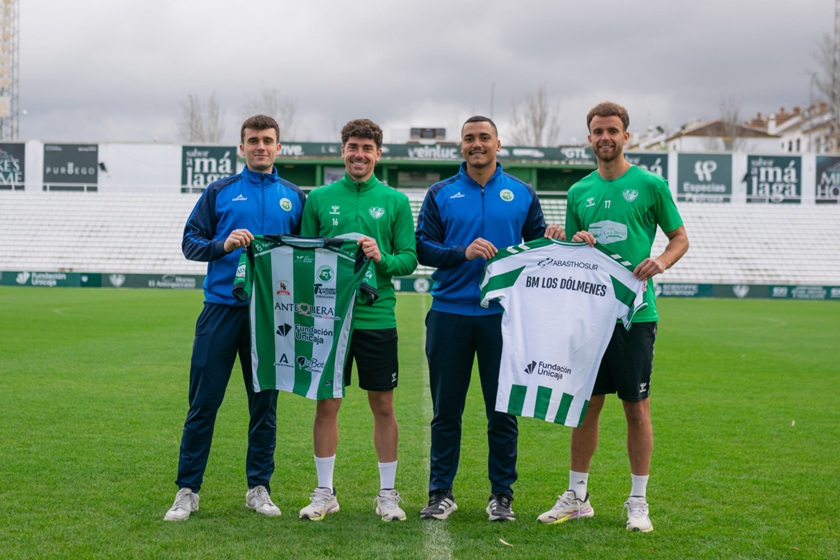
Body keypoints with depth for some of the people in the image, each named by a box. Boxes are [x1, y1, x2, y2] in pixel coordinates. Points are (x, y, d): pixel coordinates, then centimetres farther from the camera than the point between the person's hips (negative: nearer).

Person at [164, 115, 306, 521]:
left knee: (265, 403, 7)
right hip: (221, 308, -2)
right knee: (203, 402, -1)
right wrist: (223, 246, -13)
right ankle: (187, 491, 6)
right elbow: (190, 241, 4)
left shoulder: (294, 197, 11)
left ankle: (259, 488, 17)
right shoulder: (219, 192, 6)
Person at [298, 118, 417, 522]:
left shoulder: (395, 201, 4)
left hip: (377, 317, -1)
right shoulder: (320, 198, 6)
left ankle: (387, 494, 17)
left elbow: (410, 260, 2)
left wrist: (382, 259, -17)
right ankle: (324, 493, 16)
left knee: (383, 406, 6)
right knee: (326, 404, 5)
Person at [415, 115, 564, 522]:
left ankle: (502, 494, 14)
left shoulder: (522, 194, 9)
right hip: (449, 313, 0)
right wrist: (462, 252, -15)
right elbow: (422, 247, 0)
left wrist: (551, 241, -11)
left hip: (503, 315, 0)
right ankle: (441, 493, 15)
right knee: (446, 409, 5)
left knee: (503, 410, 4)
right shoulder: (441, 194, 7)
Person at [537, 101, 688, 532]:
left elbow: (680, 237, 6)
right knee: (586, 405, 8)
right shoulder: (579, 192, 12)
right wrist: (574, 244, -4)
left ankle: (638, 502, 11)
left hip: (635, 311, -3)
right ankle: (577, 496, 19)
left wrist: (661, 261, -14)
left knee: (636, 407, 1)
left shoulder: (650, 185, 0)